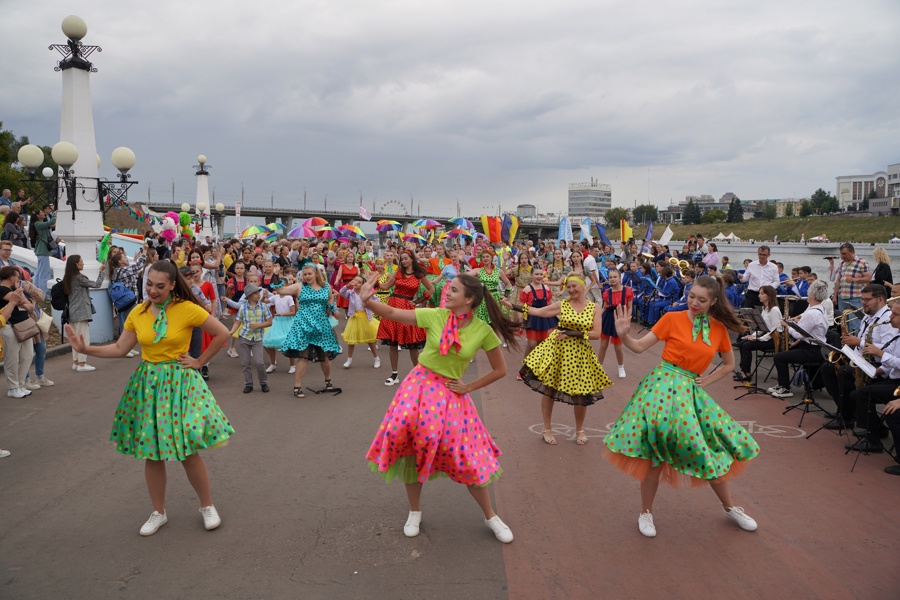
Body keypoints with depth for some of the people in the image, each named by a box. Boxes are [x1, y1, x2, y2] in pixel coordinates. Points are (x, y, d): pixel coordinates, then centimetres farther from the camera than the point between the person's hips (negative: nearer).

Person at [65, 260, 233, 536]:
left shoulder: (187, 309, -12)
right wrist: (85, 349, -4)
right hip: (147, 383, 4)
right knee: (151, 452, 9)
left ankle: (207, 506, 18)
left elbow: (222, 333, -7)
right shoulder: (137, 313, 2)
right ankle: (158, 513, 26)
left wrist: (200, 361, -4)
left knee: (188, 451, -3)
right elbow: (120, 348, 7)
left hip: (179, 382, -4)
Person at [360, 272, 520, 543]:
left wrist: (469, 387, -3)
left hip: (451, 393, -1)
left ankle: (491, 516, 23)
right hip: (419, 385, 1)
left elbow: (500, 370, 1)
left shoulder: (484, 331, -11)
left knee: (465, 456, 1)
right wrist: (367, 301, -24)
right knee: (409, 442, 2)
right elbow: (392, 313, -8)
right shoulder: (435, 316, -9)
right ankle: (414, 512, 26)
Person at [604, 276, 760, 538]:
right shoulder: (672, 318, -4)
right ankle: (646, 512, 16)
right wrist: (623, 335, -23)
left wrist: (706, 381, 6)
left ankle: (730, 507, 34)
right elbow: (640, 346, -4)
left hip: (691, 390, 4)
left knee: (711, 449, 10)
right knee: (656, 453, -2)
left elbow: (729, 364, 19)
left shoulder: (719, 328, 5)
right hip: (663, 386, -3)